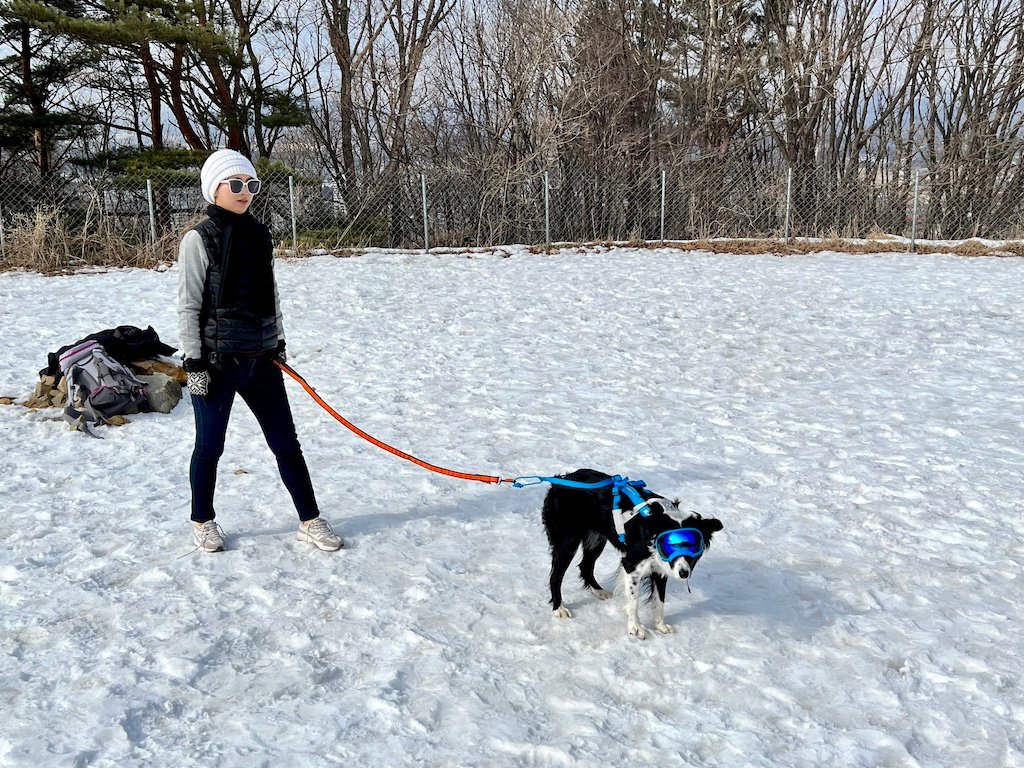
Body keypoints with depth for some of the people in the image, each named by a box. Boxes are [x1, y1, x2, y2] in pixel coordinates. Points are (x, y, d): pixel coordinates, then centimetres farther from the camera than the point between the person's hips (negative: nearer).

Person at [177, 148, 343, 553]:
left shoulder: (260, 235, 9)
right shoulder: (199, 239, -7)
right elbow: (188, 306, -9)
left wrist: (278, 341, 17)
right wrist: (193, 362, -12)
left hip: (261, 359, 5)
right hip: (217, 362, -5)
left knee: (286, 442, 7)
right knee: (210, 446, 8)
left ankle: (310, 521, 16)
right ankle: (203, 522, 28)